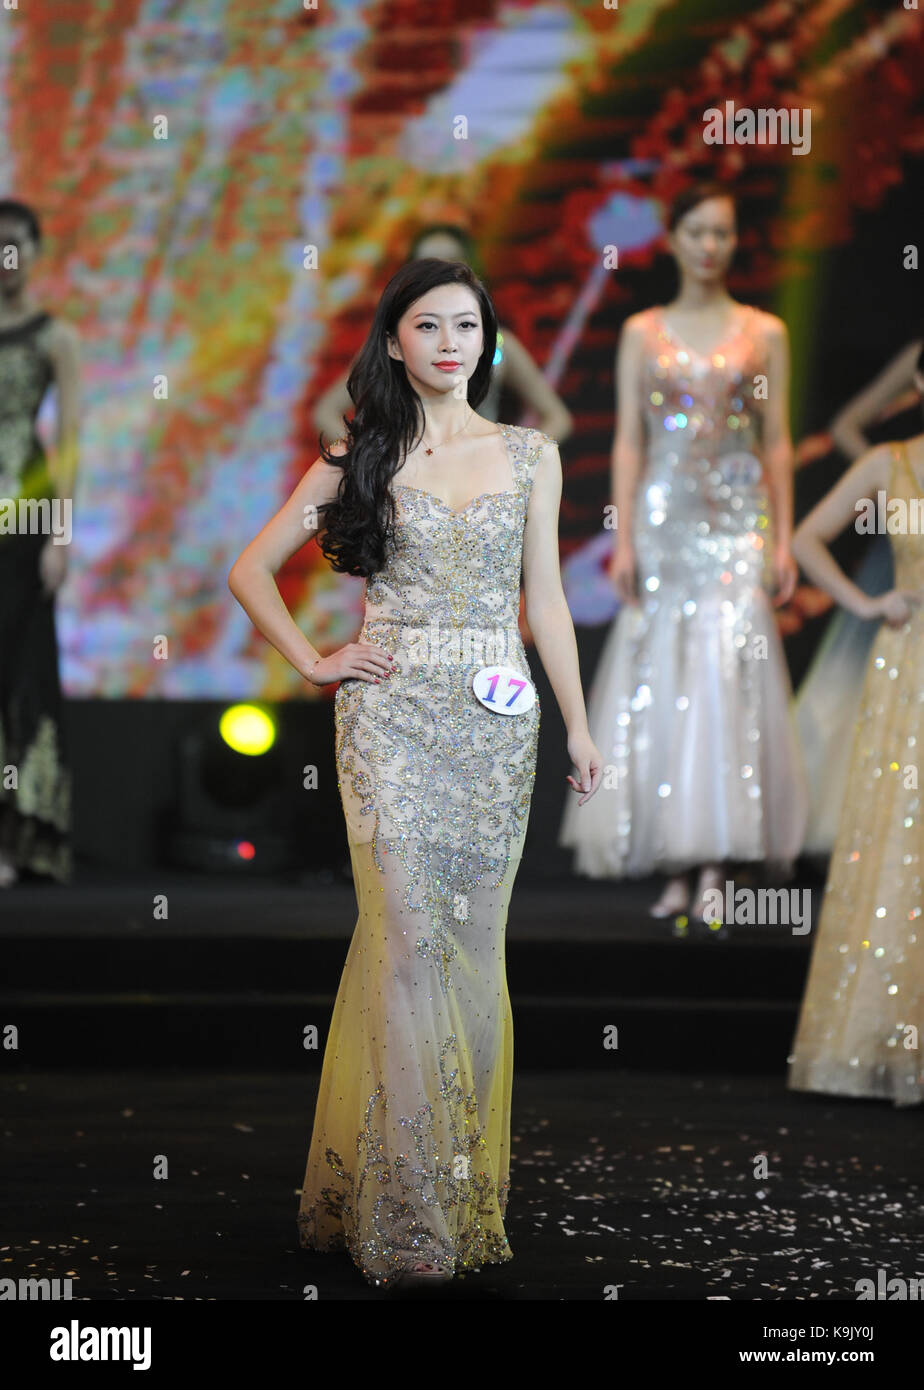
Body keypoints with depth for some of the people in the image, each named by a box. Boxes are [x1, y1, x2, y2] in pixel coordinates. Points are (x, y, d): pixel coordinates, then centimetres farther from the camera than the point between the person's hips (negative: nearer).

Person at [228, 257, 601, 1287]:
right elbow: (253, 569, 9)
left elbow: (544, 596, 12)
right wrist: (313, 664, 0)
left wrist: (578, 726, 9)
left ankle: (469, 1191, 12)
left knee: (475, 943, 4)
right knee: (408, 938, -10)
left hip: (498, 718, 3)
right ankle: (403, 1212, -8)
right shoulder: (361, 456, 4)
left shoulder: (530, 454, 10)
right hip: (393, 711, -2)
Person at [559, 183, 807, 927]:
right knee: (660, 687, -2)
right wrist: (623, 539, -3)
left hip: (737, 519, -1)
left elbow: (778, 443, 6)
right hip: (664, 516, 1)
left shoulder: (765, 333, 8)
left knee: (727, 679, -12)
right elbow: (629, 441, 6)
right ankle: (674, 870, 1)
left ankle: (715, 872, -16)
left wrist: (784, 538, -1)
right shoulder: (643, 332, 9)